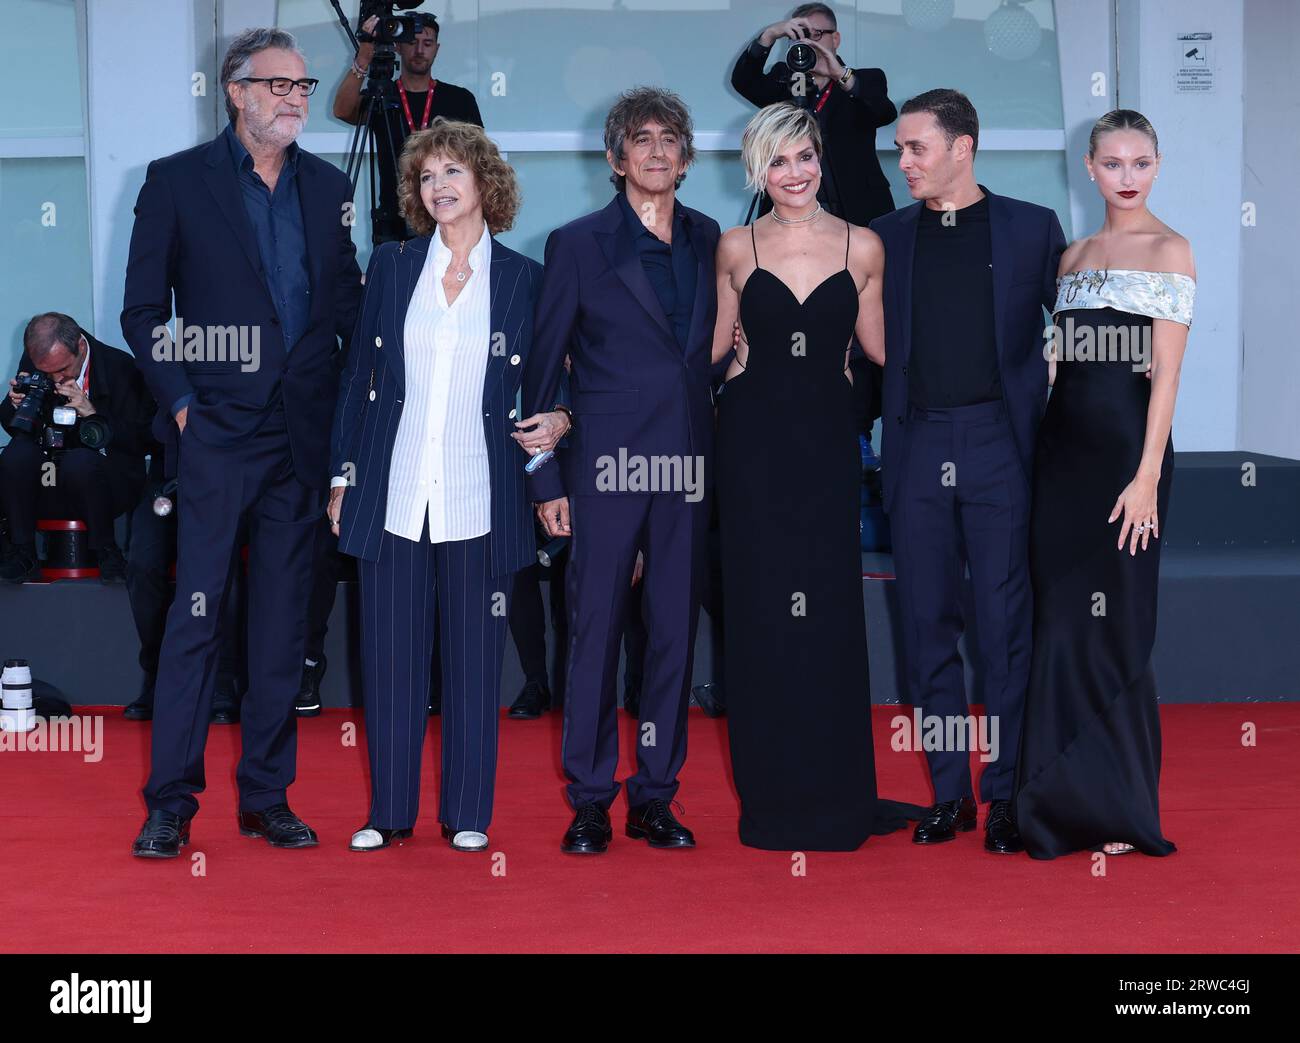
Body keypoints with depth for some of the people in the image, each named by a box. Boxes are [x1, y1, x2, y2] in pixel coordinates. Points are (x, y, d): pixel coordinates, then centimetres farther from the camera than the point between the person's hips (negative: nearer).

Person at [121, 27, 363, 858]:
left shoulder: (329, 188, 11)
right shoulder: (177, 182, 0)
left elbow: (351, 305, 15)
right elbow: (143, 311, 1)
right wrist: (179, 398, -7)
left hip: (304, 438, 4)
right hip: (218, 435, -4)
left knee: (285, 623, 8)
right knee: (197, 616, -4)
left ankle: (268, 795, 17)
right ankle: (171, 802, 4)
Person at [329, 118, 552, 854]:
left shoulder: (525, 278, 4)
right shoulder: (391, 267, 8)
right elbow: (359, 375, 10)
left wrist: (558, 420, -11)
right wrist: (344, 475, 7)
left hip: (480, 500, -1)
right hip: (392, 496, 1)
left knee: (474, 658, 4)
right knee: (391, 655, 5)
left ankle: (468, 813, 15)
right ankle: (391, 811, 16)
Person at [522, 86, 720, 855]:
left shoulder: (710, 241, 10)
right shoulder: (579, 245, 1)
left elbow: (719, 351, 13)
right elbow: (544, 366, 2)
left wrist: (722, 459, 4)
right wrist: (546, 480, -3)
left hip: (689, 465, 3)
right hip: (608, 463, -3)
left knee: (676, 632, 6)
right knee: (595, 631, 0)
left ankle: (655, 797, 16)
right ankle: (590, 802, 9)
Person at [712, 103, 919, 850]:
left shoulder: (862, 247, 1)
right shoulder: (737, 248, 3)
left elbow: (878, 344, 9)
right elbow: (716, 342, 12)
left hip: (827, 437, 0)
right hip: (754, 434, 0)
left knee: (828, 605, 2)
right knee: (761, 605, 3)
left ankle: (832, 787, 14)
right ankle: (772, 786, 14)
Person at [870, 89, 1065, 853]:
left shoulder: (1032, 228, 4)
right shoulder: (889, 236, 10)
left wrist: (1051, 408, -2)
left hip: (1000, 444, -2)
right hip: (918, 446, 3)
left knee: (1006, 625, -1)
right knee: (929, 624, 6)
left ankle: (1006, 795, 8)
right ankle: (950, 792, 15)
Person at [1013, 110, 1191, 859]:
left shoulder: (1169, 251, -4)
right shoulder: (1076, 255, 15)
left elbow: (1167, 371, -10)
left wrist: (1147, 477, -17)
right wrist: (1044, 452, 7)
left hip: (1126, 443, -6)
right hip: (1063, 443, 6)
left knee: (1116, 623, -2)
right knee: (1061, 620, 6)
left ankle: (1119, 806, 8)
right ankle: (1069, 798, 15)